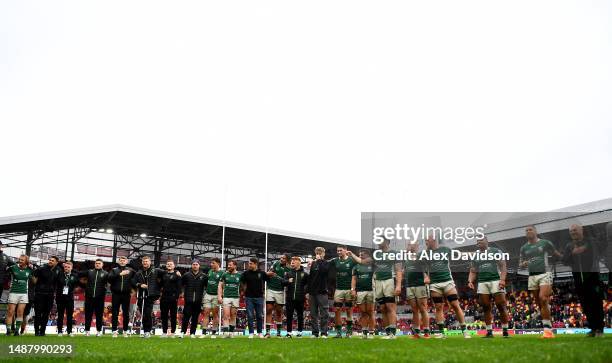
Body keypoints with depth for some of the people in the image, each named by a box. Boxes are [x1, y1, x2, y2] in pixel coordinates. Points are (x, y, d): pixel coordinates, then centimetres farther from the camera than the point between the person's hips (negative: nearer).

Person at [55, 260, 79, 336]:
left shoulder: (75, 276, 4)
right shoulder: (59, 275, 2)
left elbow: (77, 284, 8)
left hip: (70, 298, 0)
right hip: (60, 297, 0)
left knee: (69, 316, 5)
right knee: (60, 315, 5)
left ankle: (69, 331, 11)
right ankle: (60, 331, 11)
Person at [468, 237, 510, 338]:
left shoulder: (496, 251, 8)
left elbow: (503, 266, 0)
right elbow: (473, 271, 19)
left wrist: (502, 279, -14)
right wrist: (470, 281, 0)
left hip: (495, 280, -4)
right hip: (482, 283, 4)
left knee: (501, 306, -9)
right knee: (486, 308, 1)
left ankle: (505, 331, -4)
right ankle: (489, 331, 4)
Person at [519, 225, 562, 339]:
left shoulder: (545, 243, 3)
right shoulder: (524, 248, 13)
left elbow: (557, 254, 14)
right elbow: (520, 264, 17)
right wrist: (524, 264, -3)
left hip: (545, 274, -4)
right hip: (532, 277, 5)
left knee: (543, 299, -23)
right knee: (540, 304, 4)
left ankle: (547, 329, -22)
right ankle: (549, 329, 12)